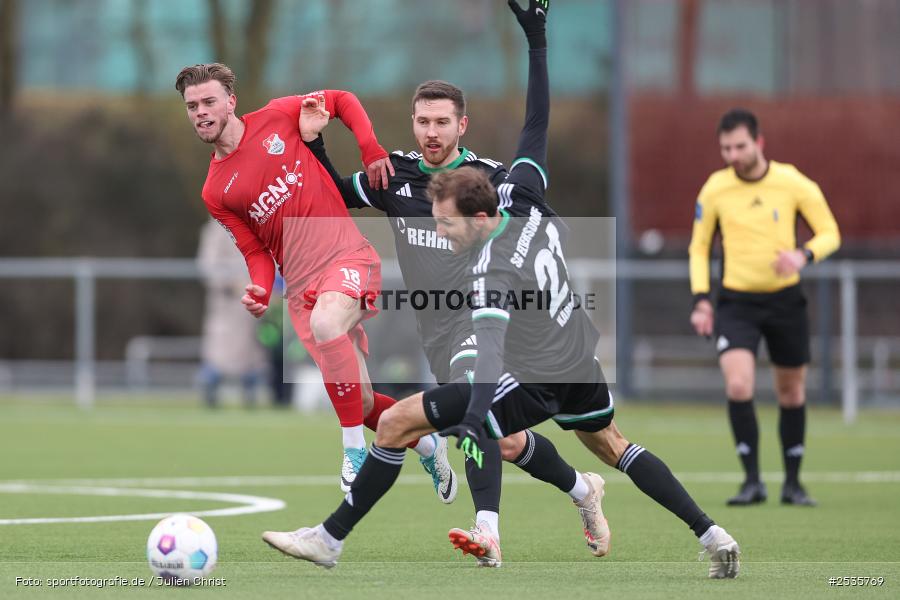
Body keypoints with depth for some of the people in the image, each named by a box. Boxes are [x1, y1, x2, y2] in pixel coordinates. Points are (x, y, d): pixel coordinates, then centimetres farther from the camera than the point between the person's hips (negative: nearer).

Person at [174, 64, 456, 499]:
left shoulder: (276, 117, 2)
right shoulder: (215, 193, 8)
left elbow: (342, 101, 13)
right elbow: (256, 252, 11)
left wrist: (371, 149, -1)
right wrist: (259, 290, -10)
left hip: (348, 257, -4)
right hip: (301, 287, 4)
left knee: (325, 322, -36)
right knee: (361, 403, 1)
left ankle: (355, 450, -25)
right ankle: (428, 446, 32)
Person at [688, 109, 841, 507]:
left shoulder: (793, 183, -8)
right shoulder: (714, 190, -5)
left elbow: (830, 233, 0)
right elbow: (699, 246, 8)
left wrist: (804, 255, -21)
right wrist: (701, 298, -3)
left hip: (785, 300, 1)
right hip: (736, 302, -1)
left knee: (792, 393, 9)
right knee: (738, 385, -20)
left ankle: (792, 483, 23)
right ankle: (752, 481, -12)